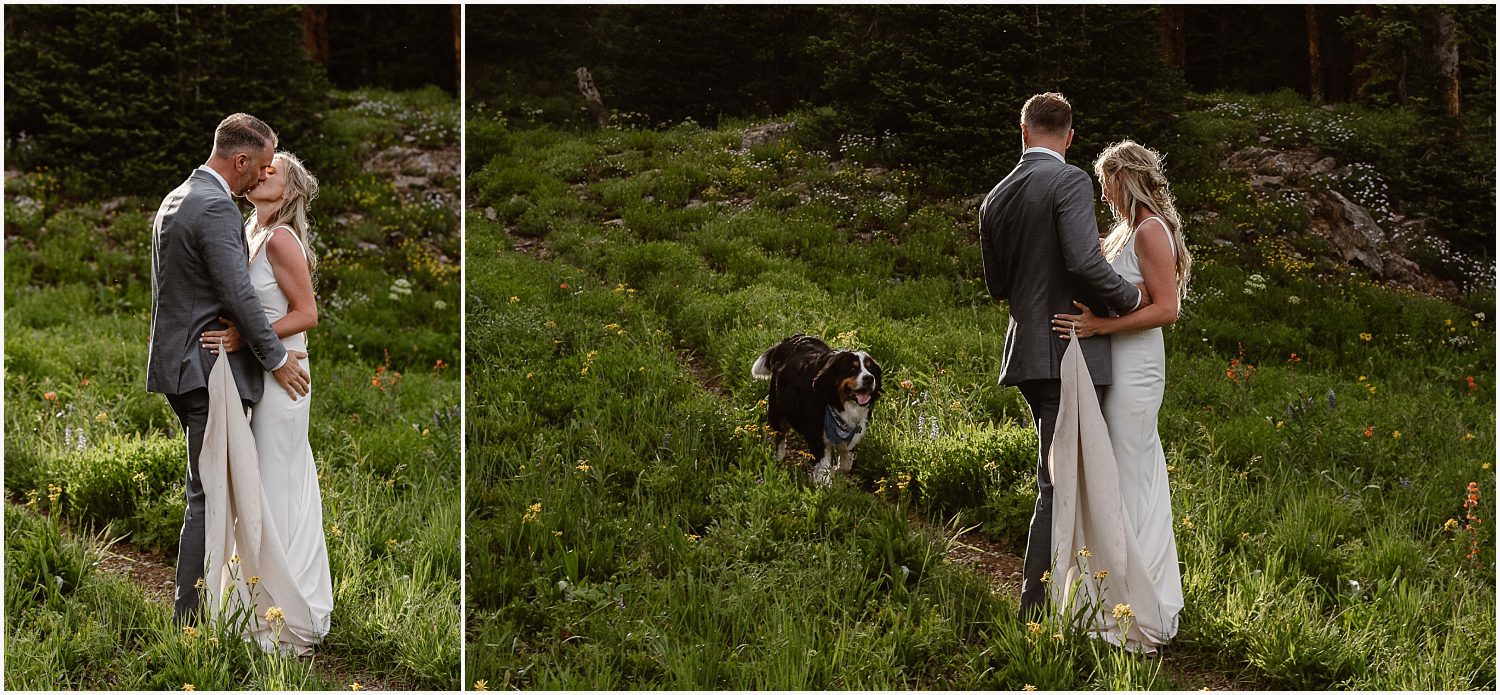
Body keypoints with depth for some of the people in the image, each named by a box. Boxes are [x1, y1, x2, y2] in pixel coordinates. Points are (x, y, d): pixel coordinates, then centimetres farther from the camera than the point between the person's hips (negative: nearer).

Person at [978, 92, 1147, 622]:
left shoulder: (995, 199, 11)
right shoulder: (1069, 181, -12)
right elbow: (1085, 261, -24)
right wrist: (1131, 297, -9)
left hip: (1029, 352, 8)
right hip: (1069, 350, -8)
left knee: (1060, 476, 18)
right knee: (1058, 483, -4)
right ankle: (1036, 607, -3)